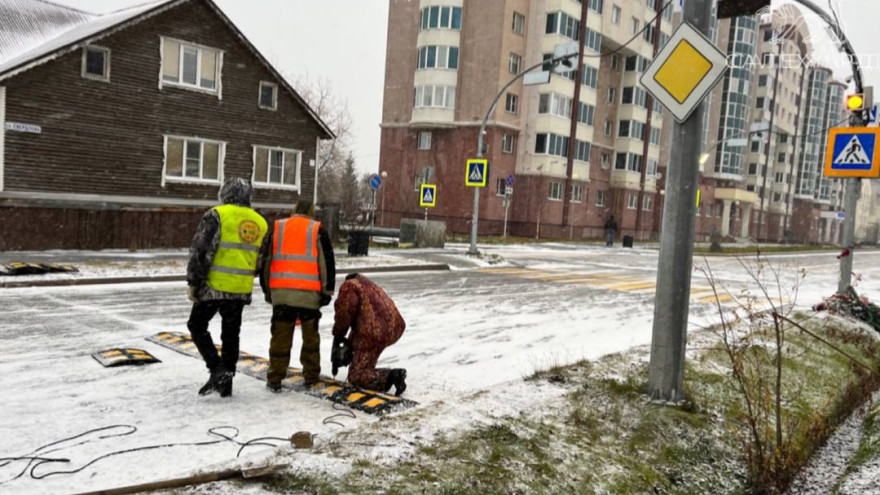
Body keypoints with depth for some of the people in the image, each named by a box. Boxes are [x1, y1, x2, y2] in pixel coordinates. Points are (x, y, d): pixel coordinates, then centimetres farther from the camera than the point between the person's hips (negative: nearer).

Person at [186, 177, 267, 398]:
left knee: (197, 325, 12)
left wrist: (193, 282, -5)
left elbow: (201, 251, -12)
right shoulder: (260, 222, 10)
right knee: (231, 333, 15)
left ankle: (217, 370, 0)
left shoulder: (217, 215, -8)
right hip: (241, 289, 5)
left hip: (214, 286, -5)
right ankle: (226, 380, 21)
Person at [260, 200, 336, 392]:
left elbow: (265, 260, 14)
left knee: (281, 336, 7)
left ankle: (275, 379, 8)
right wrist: (327, 291, 4)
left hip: (281, 291, 2)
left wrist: (267, 290, 21)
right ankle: (310, 375, 19)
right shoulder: (318, 230, 6)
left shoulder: (276, 228, 14)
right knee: (310, 335, 13)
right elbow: (327, 263, 1)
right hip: (309, 293, -2)